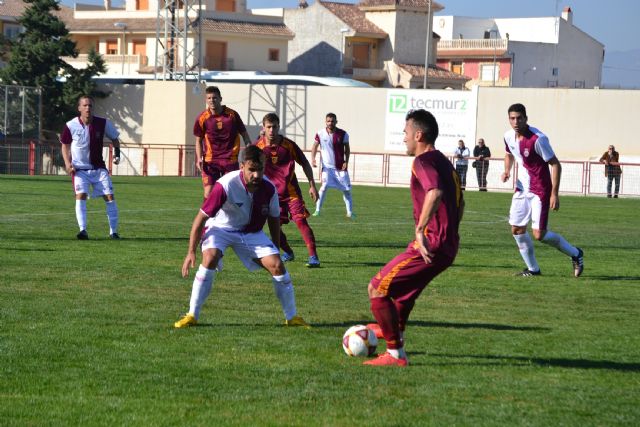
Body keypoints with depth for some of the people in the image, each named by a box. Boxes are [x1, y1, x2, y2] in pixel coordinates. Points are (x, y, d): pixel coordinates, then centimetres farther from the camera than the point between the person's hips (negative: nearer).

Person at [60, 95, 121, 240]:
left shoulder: (103, 123, -9)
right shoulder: (71, 126, -11)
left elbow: (114, 139, 9)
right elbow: (65, 145, 5)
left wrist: (117, 153, -7)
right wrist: (68, 164, -7)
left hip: (98, 167, 2)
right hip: (79, 168, -2)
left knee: (109, 196, -5)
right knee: (81, 195, -20)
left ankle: (113, 231, 6)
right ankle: (83, 230, -20)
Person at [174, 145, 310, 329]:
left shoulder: (269, 188, -16)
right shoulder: (225, 186, -29)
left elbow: (274, 219, 4)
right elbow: (201, 217, -21)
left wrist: (276, 250, 10)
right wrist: (191, 252, -20)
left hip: (252, 232, 3)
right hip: (220, 228, -3)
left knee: (277, 265, -13)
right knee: (210, 258, -32)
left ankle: (292, 317, 5)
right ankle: (192, 315, -19)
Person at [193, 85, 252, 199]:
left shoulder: (232, 115, -4)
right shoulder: (202, 118, -4)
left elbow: (244, 134, 5)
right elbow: (198, 140, 8)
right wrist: (199, 158, -5)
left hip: (230, 159, 0)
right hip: (210, 160, 0)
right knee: (208, 192, -8)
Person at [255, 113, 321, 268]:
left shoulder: (289, 145, -9)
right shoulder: (258, 146, -7)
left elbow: (305, 164, 2)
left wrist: (312, 185, -2)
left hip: (291, 191, -2)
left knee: (300, 220, -15)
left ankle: (313, 256, -18)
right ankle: (288, 252, 25)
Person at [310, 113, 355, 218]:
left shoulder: (343, 134, -8)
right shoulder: (320, 133, -8)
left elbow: (347, 149, 4)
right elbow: (315, 146, 6)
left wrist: (346, 162, -7)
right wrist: (313, 158, -8)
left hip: (340, 167, 1)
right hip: (327, 166, -1)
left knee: (346, 189, 2)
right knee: (324, 186, -18)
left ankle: (350, 212, 13)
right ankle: (317, 210, -11)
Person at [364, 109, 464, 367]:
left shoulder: (423, 161, -13)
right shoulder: (444, 162, 17)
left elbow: (435, 193, -33)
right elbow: (459, 202, 29)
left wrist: (421, 230, -35)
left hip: (430, 246, -10)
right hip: (448, 246, 10)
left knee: (377, 289, -5)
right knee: (401, 282, 34)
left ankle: (396, 354, -4)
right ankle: (394, 330, 57)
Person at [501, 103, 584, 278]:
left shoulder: (538, 139, -23)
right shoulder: (509, 136, -1)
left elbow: (556, 165, -19)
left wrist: (554, 194, -21)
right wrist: (506, 171, 1)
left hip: (540, 191, -7)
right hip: (522, 189, 7)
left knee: (539, 235, -9)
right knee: (517, 229, 4)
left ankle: (575, 254, 14)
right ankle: (533, 269, 20)